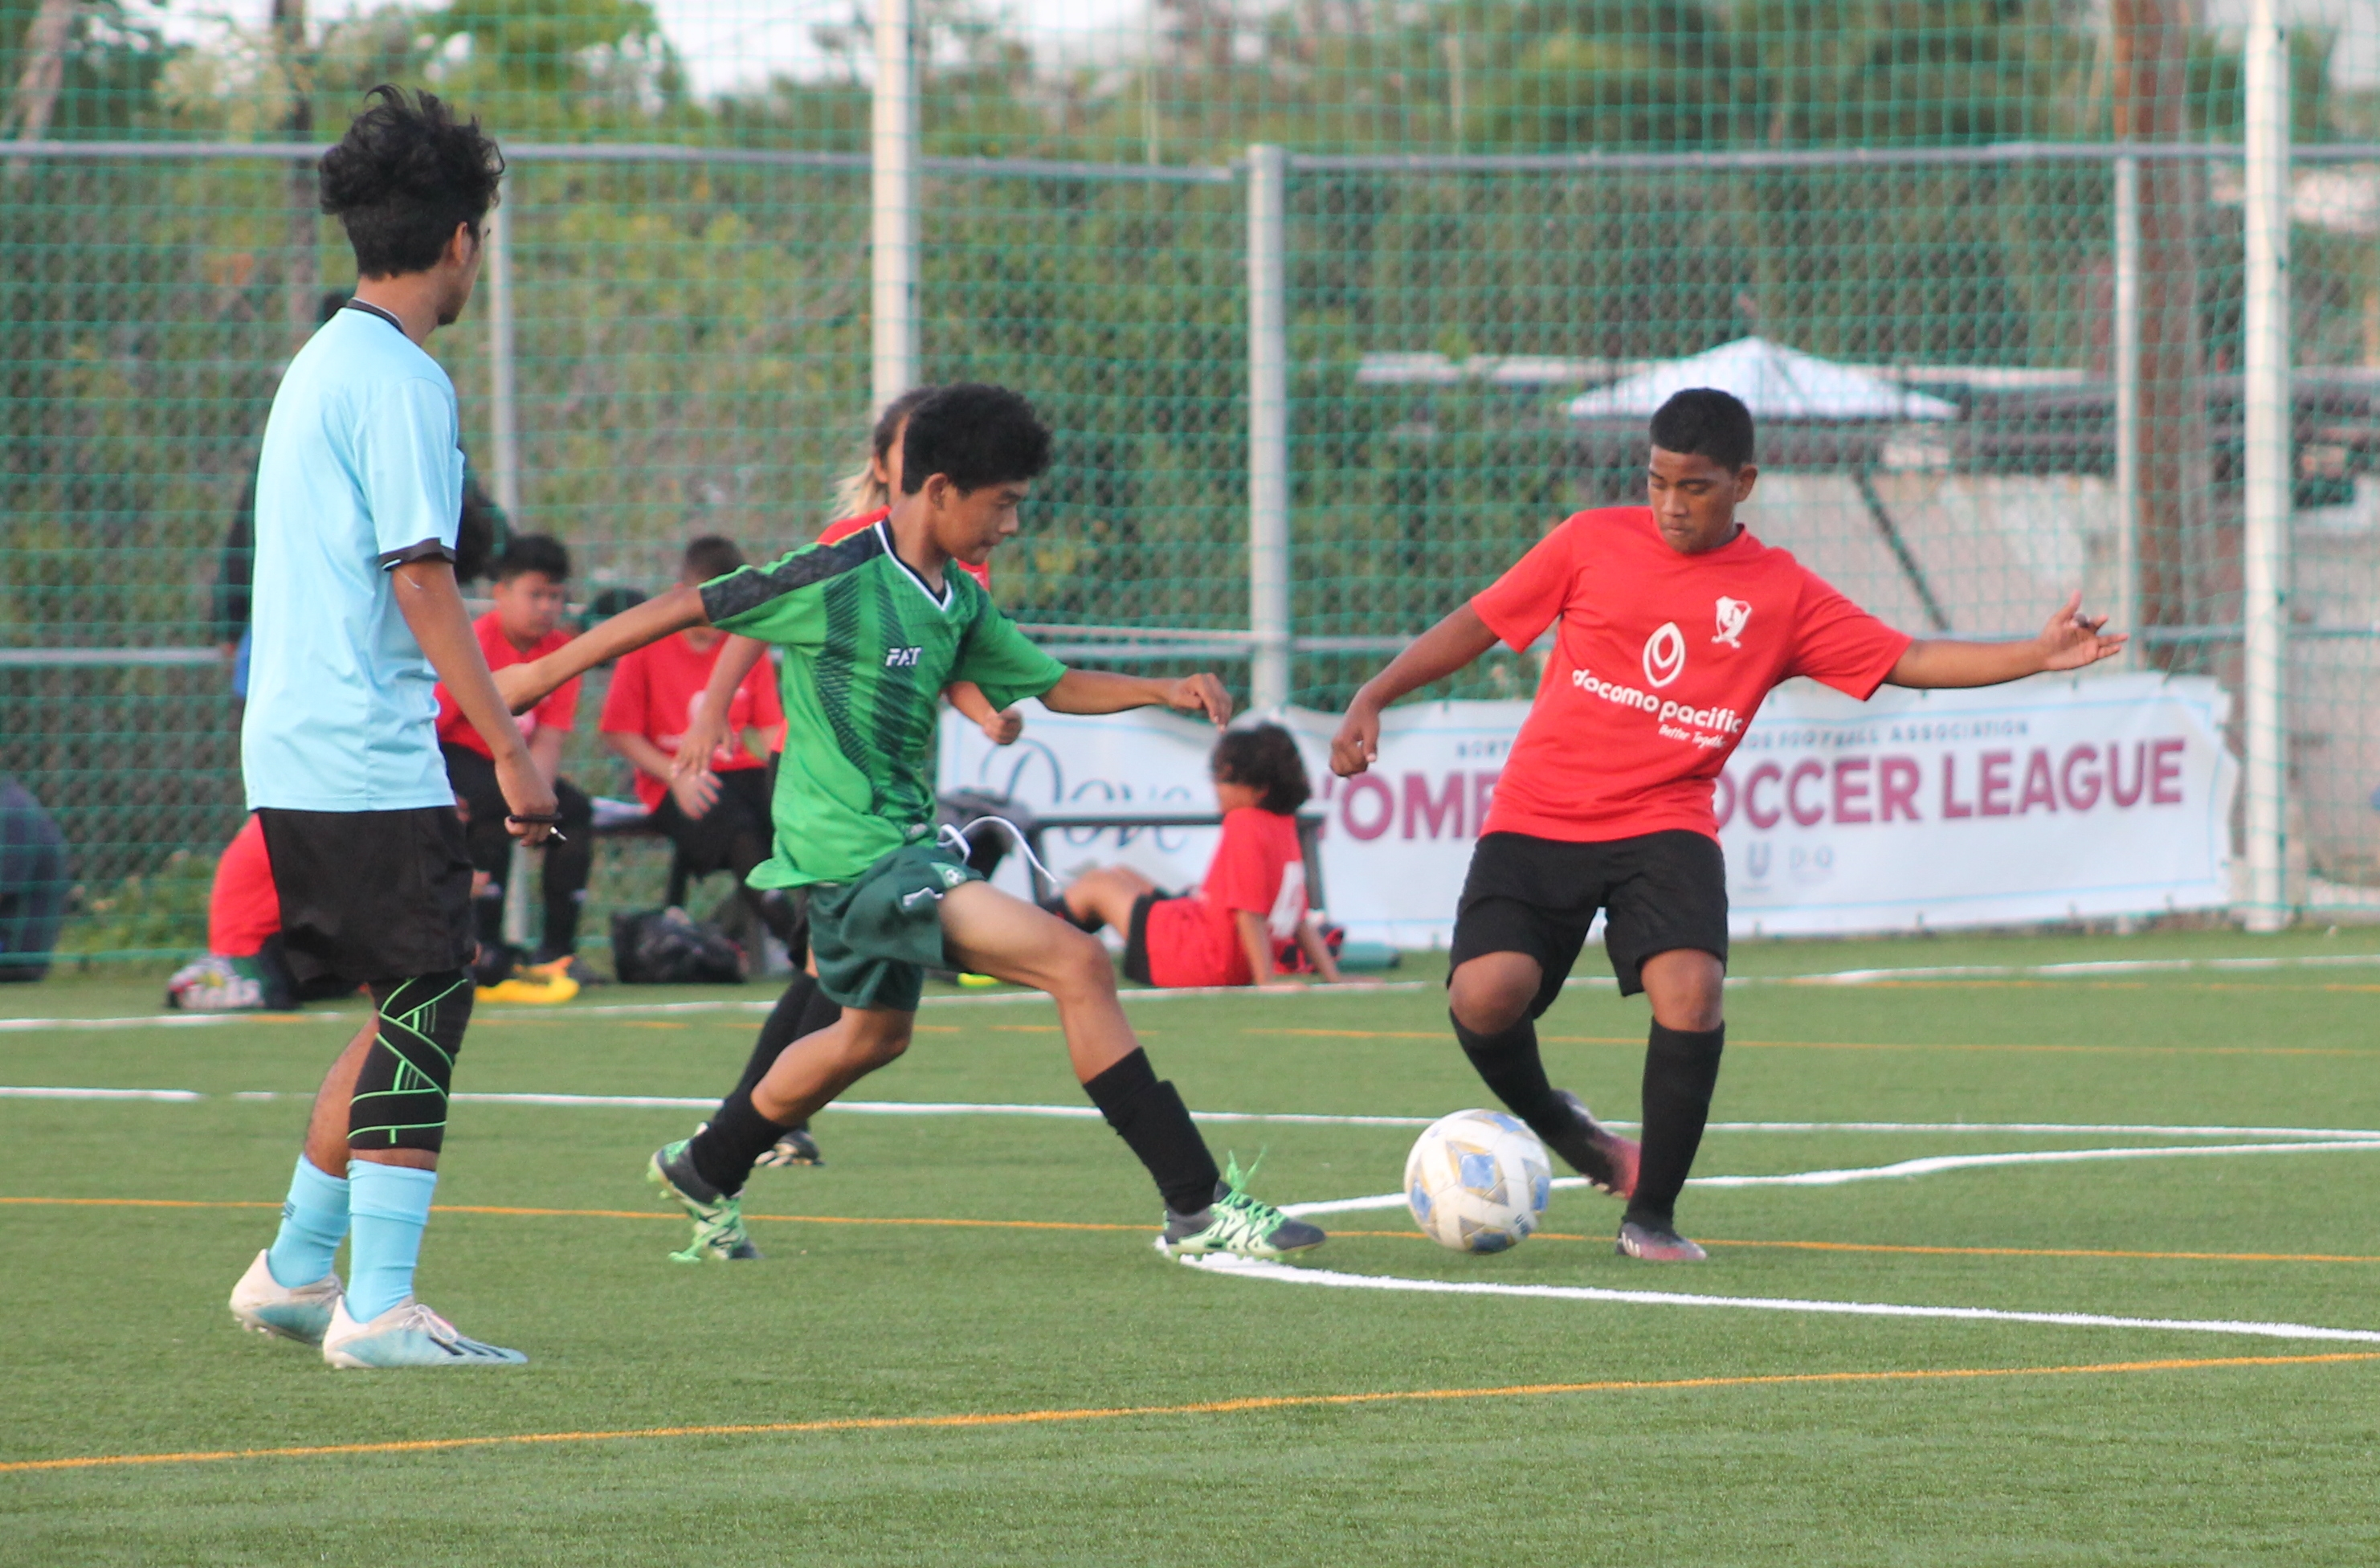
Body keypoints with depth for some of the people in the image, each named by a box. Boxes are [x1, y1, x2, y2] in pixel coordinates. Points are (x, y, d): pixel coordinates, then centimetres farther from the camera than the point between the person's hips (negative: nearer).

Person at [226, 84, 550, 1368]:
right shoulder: (400, 381, -13)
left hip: (295, 753, 9)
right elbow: (421, 581, -17)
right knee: (427, 1006, -7)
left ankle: (296, 1272, 21)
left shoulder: (319, 366, 17)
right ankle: (377, 1309, -9)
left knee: (411, 1007, 16)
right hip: (365, 760, -9)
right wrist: (511, 749, -15)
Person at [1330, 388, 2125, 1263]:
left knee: (1690, 988, -26)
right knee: (1486, 993, -21)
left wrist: (2038, 657, -6)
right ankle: (1550, 1126, 15)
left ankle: (1651, 1214, -6)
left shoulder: (1781, 594, 6)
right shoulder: (1593, 543, 5)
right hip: (1536, 820, 0)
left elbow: (1906, 661, 5)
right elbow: (1478, 624, 12)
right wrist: (1373, 700, 5)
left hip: (1663, 827, 0)